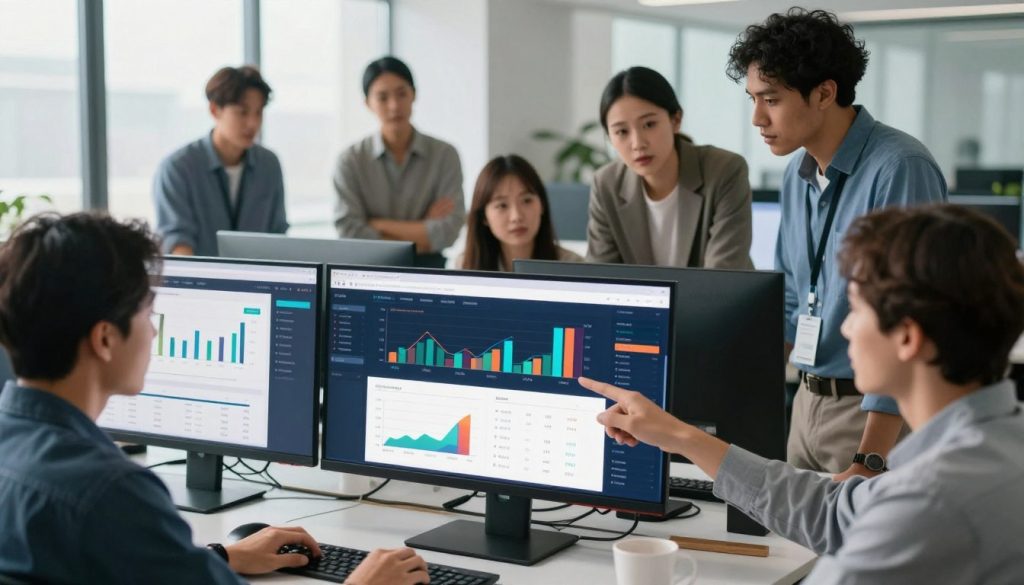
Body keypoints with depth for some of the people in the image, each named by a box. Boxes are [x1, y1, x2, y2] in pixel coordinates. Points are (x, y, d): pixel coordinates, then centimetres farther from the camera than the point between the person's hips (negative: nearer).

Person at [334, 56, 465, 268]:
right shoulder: (351, 161, 0)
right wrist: (423, 231, -7)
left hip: (427, 269, 0)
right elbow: (349, 234, -9)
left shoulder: (445, 155, 0)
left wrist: (379, 225, -7)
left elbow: (448, 231, -8)